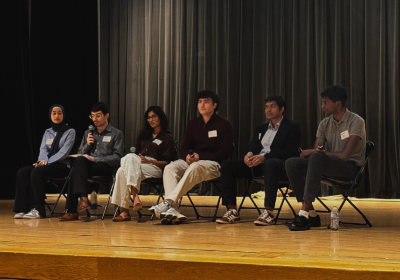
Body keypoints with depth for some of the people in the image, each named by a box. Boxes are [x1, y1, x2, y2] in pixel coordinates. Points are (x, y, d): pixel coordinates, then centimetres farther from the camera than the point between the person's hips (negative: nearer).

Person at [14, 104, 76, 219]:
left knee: (36, 171, -33)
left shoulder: (70, 132, 1)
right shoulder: (47, 132, 19)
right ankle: (23, 208, -26)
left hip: (62, 166, -6)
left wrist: (47, 162, -19)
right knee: (22, 172, -21)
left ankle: (38, 210, -31)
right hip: (47, 164, 6)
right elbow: (43, 149, 8)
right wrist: (42, 160, -15)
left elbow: (63, 153, -9)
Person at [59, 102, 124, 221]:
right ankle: (84, 198, -38)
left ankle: (72, 210, -32)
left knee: (76, 172, -30)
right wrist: (87, 145, 0)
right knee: (79, 161, -33)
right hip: (87, 165, 4)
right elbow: (79, 153, 22)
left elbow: (117, 157, -4)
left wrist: (94, 159, -11)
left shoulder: (116, 134, 7)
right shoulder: (88, 133, 23)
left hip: (106, 167, -4)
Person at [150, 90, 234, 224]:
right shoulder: (193, 124, 17)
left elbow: (225, 153, -6)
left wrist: (200, 157, -15)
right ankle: (173, 209, -41)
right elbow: (183, 150, 17)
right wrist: (187, 156, -10)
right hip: (191, 161, 5)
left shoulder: (224, 124, 2)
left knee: (195, 167, -39)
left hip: (213, 164, -5)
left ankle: (168, 203, -45)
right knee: (170, 168, -25)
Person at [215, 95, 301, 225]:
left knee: (270, 164, -42)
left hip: (280, 165, -6)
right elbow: (253, 148, 16)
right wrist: (249, 155, -12)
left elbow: (291, 151, -10)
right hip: (258, 165, 6)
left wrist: (265, 157, -23)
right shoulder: (261, 129, 25)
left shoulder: (292, 127, 5)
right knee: (227, 165, -13)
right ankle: (232, 211, -19)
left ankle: (269, 212, -43)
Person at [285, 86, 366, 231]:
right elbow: (316, 149, 4)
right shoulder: (325, 123, 10)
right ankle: (311, 214, -18)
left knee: (317, 158, -36)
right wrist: (314, 151, -21)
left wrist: (319, 152, -15)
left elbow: (344, 155, -19)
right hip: (328, 166, 7)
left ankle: (304, 213, -40)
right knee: (291, 163, -16)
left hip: (351, 167, -7)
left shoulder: (356, 121, -11)